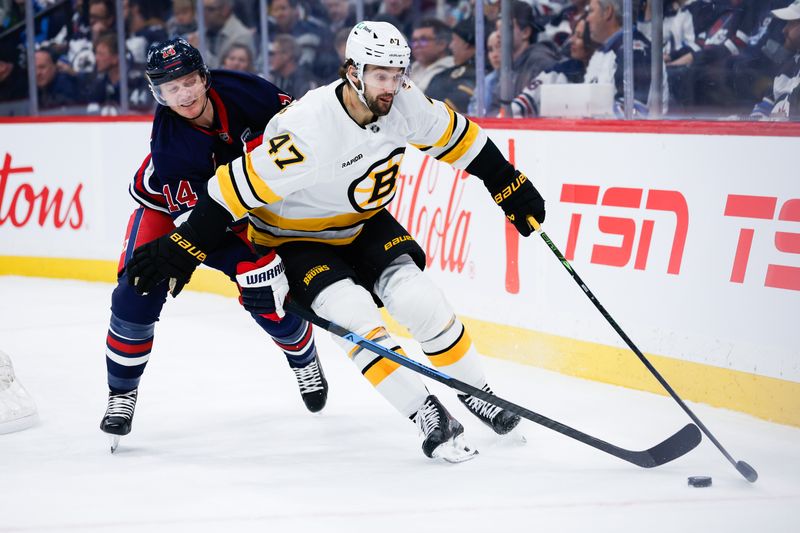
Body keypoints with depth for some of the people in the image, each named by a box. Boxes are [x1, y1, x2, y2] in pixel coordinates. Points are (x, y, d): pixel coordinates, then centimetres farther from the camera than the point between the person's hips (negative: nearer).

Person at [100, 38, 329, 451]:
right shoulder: (169, 145, -34)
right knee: (136, 295, -18)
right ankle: (122, 393, 1)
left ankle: (305, 360, 22)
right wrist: (250, 262, -39)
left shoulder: (243, 91, -27)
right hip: (169, 206, -2)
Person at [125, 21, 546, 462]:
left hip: (363, 225, 5)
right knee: (355, 316, -24)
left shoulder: (405, 103, -18)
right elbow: (238, 187, -32)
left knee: (419, 300, -10)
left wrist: (510, 186, 7)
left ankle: (478, 396, 9)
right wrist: (179, 252, -32)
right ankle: (430, 419, -15)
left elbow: (455, 136, 2)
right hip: (295, 238, -5)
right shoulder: (308, 128, -36)